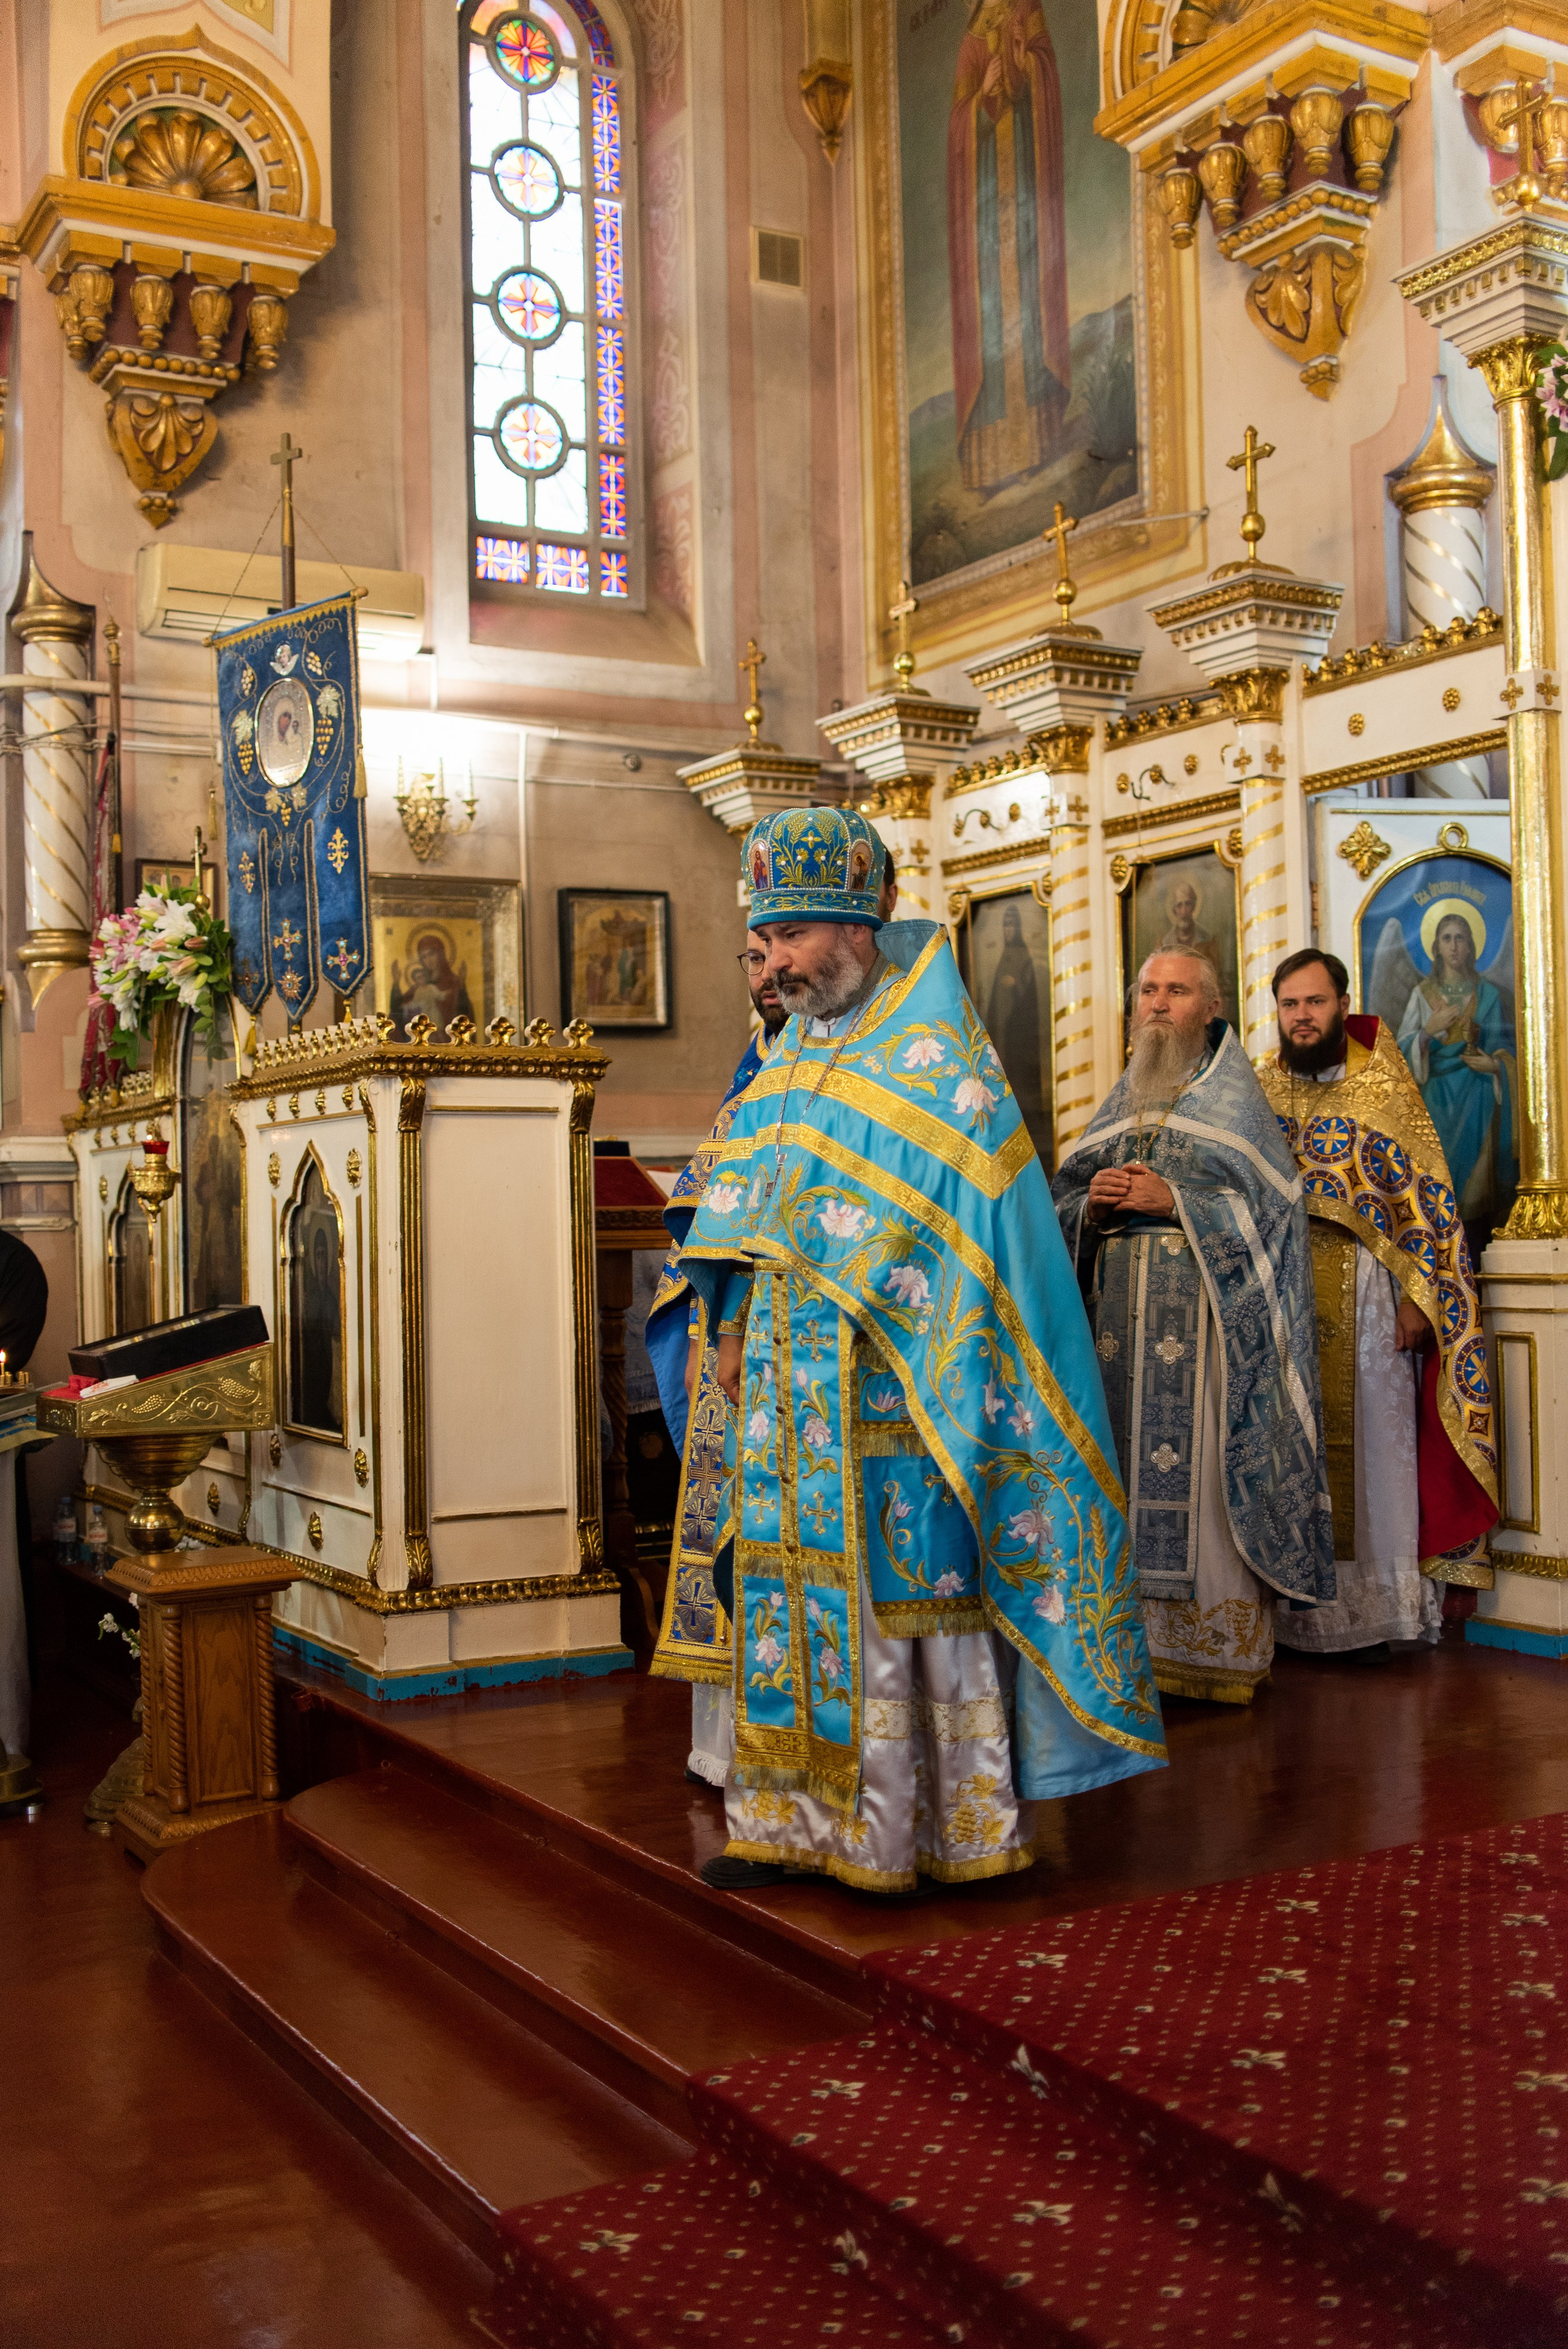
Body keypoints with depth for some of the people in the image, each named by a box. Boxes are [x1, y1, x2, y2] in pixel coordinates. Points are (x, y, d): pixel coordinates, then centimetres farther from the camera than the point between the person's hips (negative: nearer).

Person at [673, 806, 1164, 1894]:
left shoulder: (933, 1045, -5)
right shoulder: (793, 1051, 16)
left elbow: (964, 1211, -11)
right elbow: (743, 1213, 18)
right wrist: (736, 1324, 9)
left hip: (891, 1376, -7)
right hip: (787, 1382, 7)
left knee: (902, 1571, -3)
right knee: (788, 1576, 7)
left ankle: (932, 1821, 7)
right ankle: (797, 1812, 15)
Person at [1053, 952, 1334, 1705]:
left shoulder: (1234, 1100, 5)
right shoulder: (1118, 1107, 19)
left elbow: (1269, 1206, -4)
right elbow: (1064, 1207, 17)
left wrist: (1174, 1202, -13)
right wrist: (1095, 1206, -5)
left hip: (1210, 1324, -4)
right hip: (1125, 1323, 5)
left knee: (1210, 1478, -7)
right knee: (1133, 1477, 1)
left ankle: (1223, 1652, -1)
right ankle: (1144, 1639, 7)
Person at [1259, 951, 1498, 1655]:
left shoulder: (1382, 1084, 2)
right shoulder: (1256, 1092, 10)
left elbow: (1425, 1194, -1)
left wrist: (1418, 1297, -9)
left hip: (1364, 1298, -2)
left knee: (1369, 1444, -1)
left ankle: (1371, 1607, 7)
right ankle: (1295, 1606, 10)